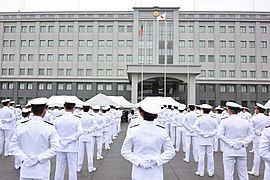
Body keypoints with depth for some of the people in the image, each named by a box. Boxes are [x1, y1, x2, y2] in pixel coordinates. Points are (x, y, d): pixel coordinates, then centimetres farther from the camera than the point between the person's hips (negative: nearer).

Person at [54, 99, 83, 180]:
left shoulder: (58, 119, -3)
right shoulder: (76, 119, -10)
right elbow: (80, 132, -20)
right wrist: (70, 139, -13)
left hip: (60, 147, 3)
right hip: (72, 148, -2)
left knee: (59, 168, 13)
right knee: (72, 168, 7)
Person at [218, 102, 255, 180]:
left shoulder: (225, 121, -8)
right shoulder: (245, 122, 3)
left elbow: (220, 135, -16)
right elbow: (251, 135, 4)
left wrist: (230, 143, -11)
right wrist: (243, 142, -2)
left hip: (229, 151, -3)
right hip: (242, 151, 4)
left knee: (228, 172, 4)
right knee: (243, 172, 14)